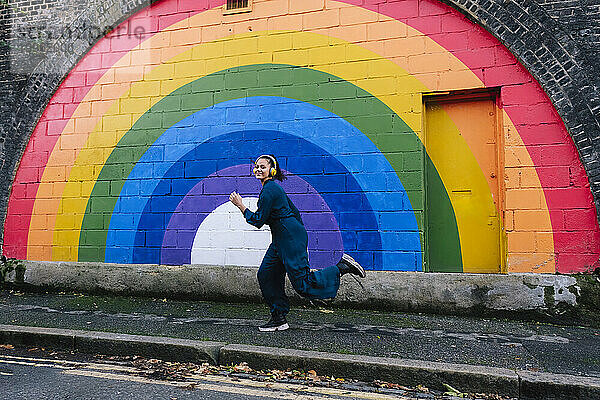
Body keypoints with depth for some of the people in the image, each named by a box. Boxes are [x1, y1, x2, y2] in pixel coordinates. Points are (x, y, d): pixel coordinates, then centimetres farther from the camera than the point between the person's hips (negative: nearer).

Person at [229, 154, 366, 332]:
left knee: (302, 283, -9)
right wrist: (299, 232, 28)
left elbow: (258, 221, -14)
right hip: (280, 239, 10)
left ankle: (342, 267, -2)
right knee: (265, 274, 9)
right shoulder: (273, 187, 18)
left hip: (290, 237, -10)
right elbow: (294, 210, 23)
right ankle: (279, 319, 14)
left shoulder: (269, 189, -13)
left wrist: (240, 206, -4)